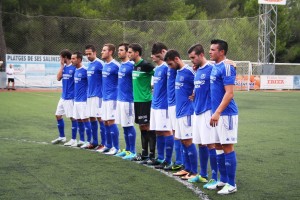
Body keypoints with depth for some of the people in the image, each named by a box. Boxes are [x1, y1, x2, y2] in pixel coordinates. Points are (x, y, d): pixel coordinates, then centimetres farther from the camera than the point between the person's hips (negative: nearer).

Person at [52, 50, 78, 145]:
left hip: (71, 97, -9)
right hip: (63, 96, 9)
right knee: (58, 115, 14)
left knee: (72, 117, -2)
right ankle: (61, 137, 26)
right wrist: (62, 65, 0)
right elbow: (58, 78, 2)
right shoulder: (64, 67, 11)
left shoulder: (74, 67, -12)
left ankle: (73, 139, 7)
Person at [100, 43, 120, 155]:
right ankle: (108, 145, 23)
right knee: (105, 121, 12)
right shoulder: (104, 65, 12)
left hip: (112, 97, -9)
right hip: (105, 97, 9)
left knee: (111, 121, -8)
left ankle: (116, 147, -1)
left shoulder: (115, 65, -14)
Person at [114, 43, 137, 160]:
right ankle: (127, 150, 23)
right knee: (124, 126, 14)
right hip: (120, 99, 9)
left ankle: (132, 152, 4)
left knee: (129, 126, -3)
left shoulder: (131, 65, -14)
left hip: (127, 100, -9)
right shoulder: (121, 65, 13)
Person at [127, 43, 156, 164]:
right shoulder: (134, 65, 11)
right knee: (142, 127, 13)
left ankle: (151, 155, 2)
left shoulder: (145, 65, -14)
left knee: (148, 127, -4)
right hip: (137, 99, 9)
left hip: (145, 100, -9)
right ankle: (144, 153, 22)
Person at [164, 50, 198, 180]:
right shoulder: (178, 72, 13)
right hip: (179, 111, 9)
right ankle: (187, 169, 22)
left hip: (187, 112, -9)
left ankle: (194, 172, 2)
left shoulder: (188, 71, -14)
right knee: (183, 141, 13)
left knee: (187, 141, -5)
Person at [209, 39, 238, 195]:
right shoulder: (214, 67, 12)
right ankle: (223, 180, 23)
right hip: (217, 114, 9)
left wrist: (218, 112, -25)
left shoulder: (227, 67, -14)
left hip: (226, 114, -9)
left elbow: (229, 93, -20)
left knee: (227, 147, -4)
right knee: (219, 146, 13)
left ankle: (231, 184, 4)